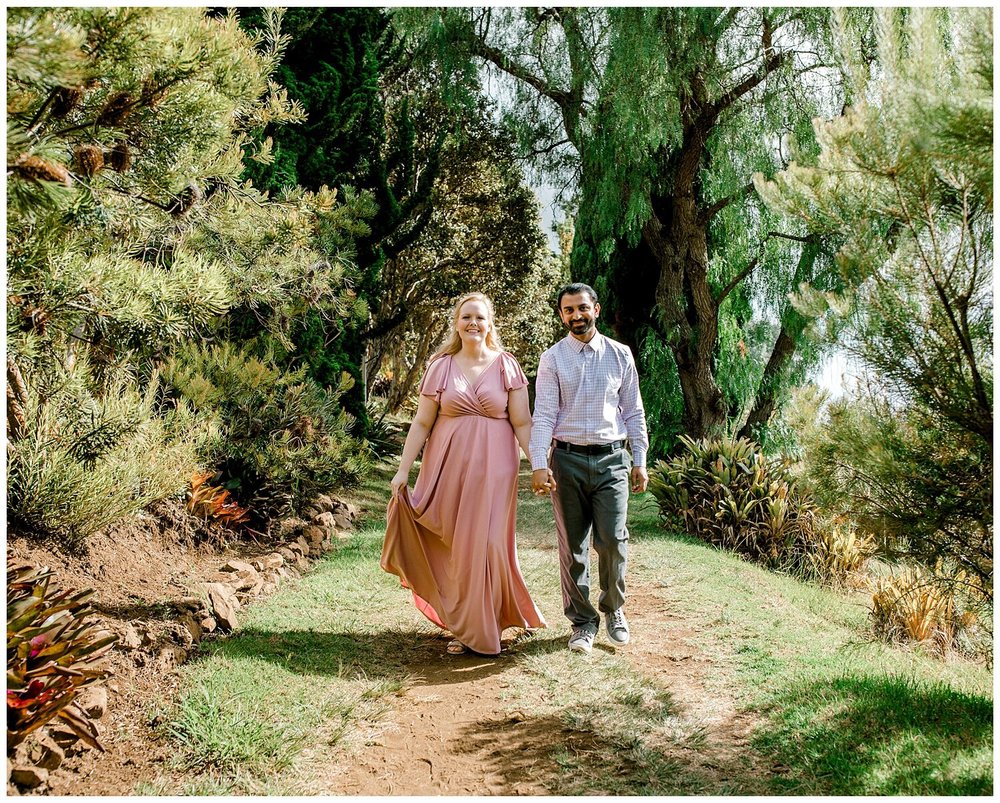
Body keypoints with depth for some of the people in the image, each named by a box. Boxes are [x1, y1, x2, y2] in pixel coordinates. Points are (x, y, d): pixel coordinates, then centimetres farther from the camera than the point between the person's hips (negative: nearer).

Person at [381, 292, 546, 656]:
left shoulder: (506, 366, 3)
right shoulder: (441, 366, 6)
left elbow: (522, 423, 1)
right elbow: (422, 423, 6)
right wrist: (403, 469, 1)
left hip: (492, 466, -1)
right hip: (448, 464, 1)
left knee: (483, 543, -1)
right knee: (452, 546, 4)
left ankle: (478, 629, 15)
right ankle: (463, 623, 22)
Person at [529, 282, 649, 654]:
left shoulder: (620, 355, 7)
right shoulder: (552, 359, 2)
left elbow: (634, 411, 9)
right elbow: (543, 414, -5)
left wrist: (640, 461, 5)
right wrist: (539, 465, -15)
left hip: (611, 459, 1)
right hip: (567, 459, 0)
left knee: (613, 540, -5)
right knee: (572, 545, 5)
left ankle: (614, 609, 22)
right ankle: (582, 621, 21)